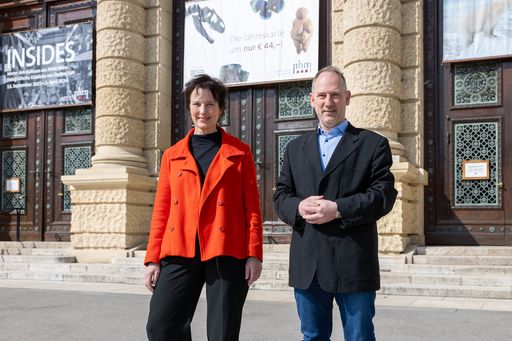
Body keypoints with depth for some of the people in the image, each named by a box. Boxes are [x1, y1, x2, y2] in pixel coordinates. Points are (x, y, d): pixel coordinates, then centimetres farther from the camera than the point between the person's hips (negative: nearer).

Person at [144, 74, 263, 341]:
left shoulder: (239, 152, 8)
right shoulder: (172, 155, 14)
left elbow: (252, 206, 5)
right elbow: (161, 211, 12)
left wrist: (254, 254, -4)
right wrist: (153, 259, 7)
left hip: (226, 253, -2)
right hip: (180, 253, 2)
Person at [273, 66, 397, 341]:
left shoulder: (372, 144, 3)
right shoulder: (296, 148, 16)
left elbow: (384, 194, -6)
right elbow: (280, 196, 11)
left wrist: (338, 209, -18)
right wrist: (299, 207, -12)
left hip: (354, 263, -3)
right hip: (306, 265, 4)